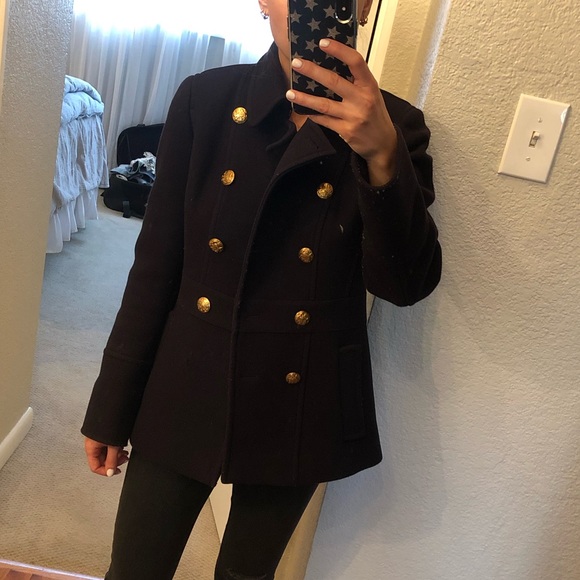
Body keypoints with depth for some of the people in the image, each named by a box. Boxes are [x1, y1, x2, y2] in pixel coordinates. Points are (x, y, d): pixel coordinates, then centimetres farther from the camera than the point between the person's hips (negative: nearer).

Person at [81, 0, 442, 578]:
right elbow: (157, 263, -3)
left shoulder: (393, 125, -6)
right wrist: (110, 409, 1)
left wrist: (383, 154, -29)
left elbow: (406, 284, -13)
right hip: (185, 395, 0)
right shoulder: (205, 100, -6)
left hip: (301, 407, 1)